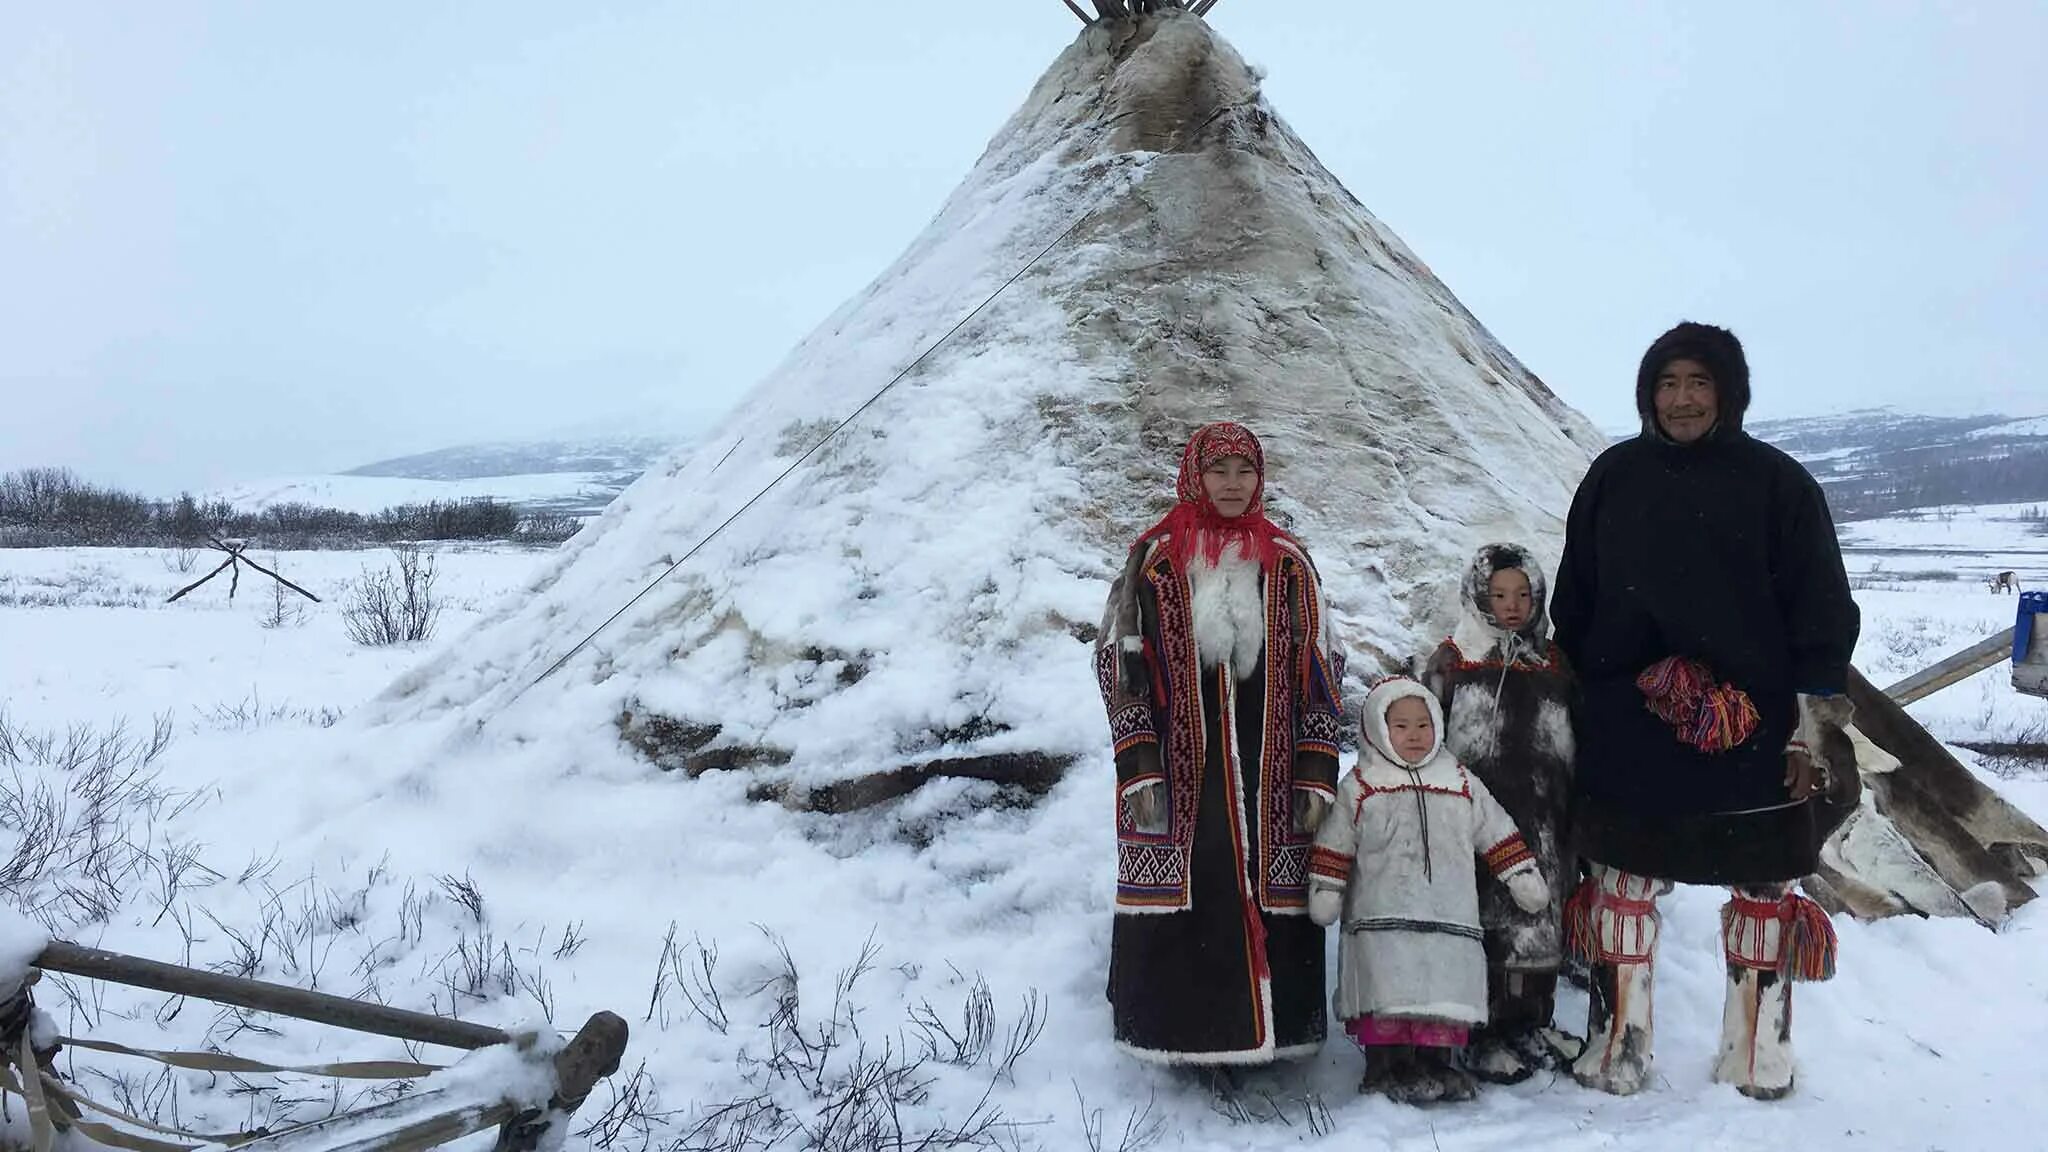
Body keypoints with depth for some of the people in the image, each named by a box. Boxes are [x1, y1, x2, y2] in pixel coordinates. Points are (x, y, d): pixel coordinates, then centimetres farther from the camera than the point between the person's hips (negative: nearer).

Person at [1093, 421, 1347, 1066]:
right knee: (1181, 899, -1)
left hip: (1269, 778, 2)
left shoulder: (1289, 565, 10)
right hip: (1177, 774, -2)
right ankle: (1179, 1034, 12)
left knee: (1269, 900, 3)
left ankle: (1264, 1033, 16)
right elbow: (1120, 663, 1)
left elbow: (1320, 675, 9)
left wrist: (1316, 773, 1)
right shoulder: (1155, 560, 4)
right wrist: (1139, 767, -8)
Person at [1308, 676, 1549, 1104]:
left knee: (1446, 996, 0)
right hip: (1381, 919, -2)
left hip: (1450, 917, 2)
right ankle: (1386, 1066, 2)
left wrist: (1524, 876, 14)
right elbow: (1334, 846, 6)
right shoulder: (1360, 786, 4)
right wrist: (1324, 891, 2)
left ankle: (1437, 1063, 12)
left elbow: (1498, 834, 17)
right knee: (1389, 995, -7)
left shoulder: (1461, 783, 11)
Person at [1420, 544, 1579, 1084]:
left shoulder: (1555, 664, 12)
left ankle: (1533, 1023, 25)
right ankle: (1485, 1034, 7)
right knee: (1487, 923, -3)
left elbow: (1577, 742, 17)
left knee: (1542, 926, 10)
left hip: (1543, 818, 4)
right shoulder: (1452, 661, 0)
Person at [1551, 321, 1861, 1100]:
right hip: (1629, 722, 1)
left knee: (1763, 881, 8)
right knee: (1622, 877, 5)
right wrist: (1572, 696, 7)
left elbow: (1820, 605, -2)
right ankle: (1617, 1042, 16)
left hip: (1752, 719, -1)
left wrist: (1817, 713, -7)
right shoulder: (1614, 477, 4)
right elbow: (1574, 600, 8)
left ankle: (1758, 1049, 22)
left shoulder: (1776, 481, -2)